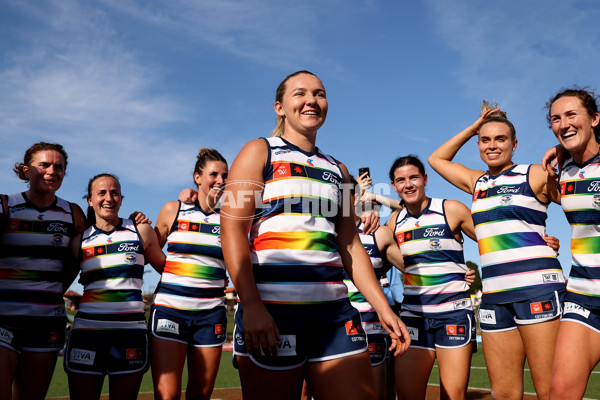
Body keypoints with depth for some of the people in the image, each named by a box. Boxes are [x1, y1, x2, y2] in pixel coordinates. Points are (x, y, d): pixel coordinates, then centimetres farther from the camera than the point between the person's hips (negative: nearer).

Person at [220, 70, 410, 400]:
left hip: (334, 312, 4)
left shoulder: (337, 169, 20)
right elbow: (232, 229, -6)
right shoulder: (259, 152, 6)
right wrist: (251, 305, -16)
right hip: (271, 310, -4)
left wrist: (382, 307, 10)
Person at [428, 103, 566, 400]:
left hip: (537, 288, -5)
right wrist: (473, 128, 24)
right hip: (494, 294, 5)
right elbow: (437, 159, 31)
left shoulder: (535, 175, 4)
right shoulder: (477, 182, 20)